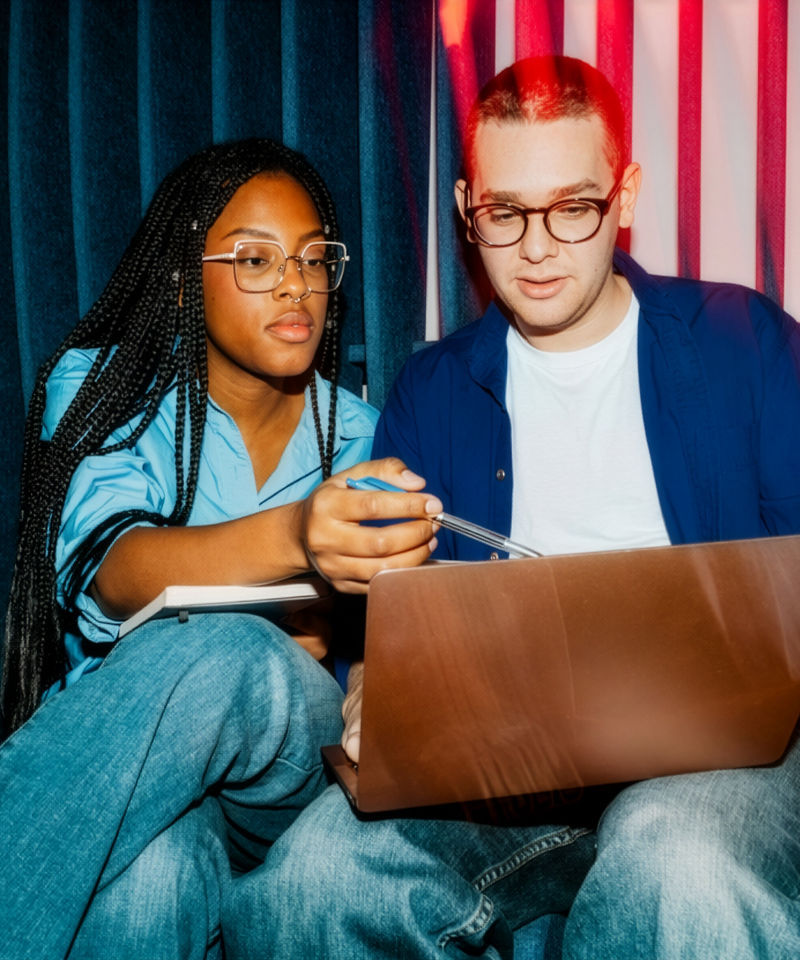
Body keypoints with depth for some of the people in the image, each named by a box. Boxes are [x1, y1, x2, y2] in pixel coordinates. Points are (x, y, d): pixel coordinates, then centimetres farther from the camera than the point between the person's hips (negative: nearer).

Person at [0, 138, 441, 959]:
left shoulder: (358, 435, 11)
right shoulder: (98, 386, 2)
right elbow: (107, 570, -20)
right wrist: (291, 539, -42)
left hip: (303, 769, 3)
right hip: (114, 753, -2)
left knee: (231, 657, -36)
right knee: (147, 877, -43)